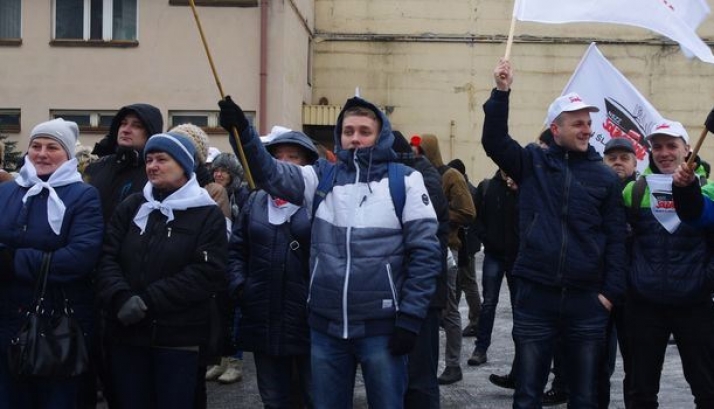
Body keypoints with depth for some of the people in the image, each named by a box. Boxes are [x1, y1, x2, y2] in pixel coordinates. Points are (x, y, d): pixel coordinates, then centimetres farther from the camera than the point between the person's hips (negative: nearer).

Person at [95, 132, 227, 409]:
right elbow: (107, 258, 0)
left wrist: (149, 300, -18)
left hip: (179, 336, -3)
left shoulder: (208, 215, -2)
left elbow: (207, 272, -13)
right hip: (126, 333, 3)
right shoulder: (131, 207, 9)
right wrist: (121, 298, -19)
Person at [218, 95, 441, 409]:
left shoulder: (403, 180, -3)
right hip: (326, 327, 3)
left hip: (381, 328, -3)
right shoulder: (323, 176, 7)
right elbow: (272, 174, -8)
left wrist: (410, 317, -10)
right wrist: (241, 131, -24)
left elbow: (425, 250, -5)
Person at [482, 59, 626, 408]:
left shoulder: (605, 177, 3)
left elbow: (615, 238, 3)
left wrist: (611, 291, -3)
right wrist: (501, 93, -19)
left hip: (586, 301, 1)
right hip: (534, 297, -1)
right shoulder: (532, 163, 3)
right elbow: (494, 141, -10)